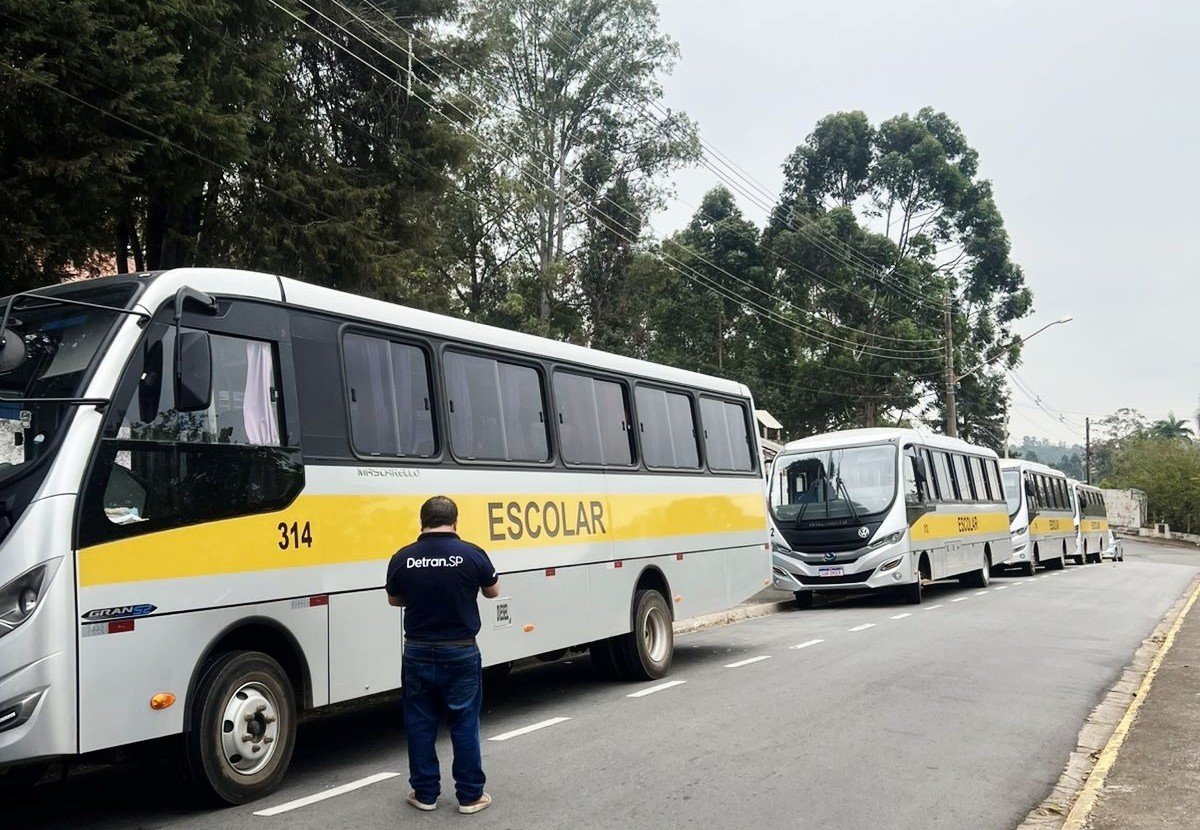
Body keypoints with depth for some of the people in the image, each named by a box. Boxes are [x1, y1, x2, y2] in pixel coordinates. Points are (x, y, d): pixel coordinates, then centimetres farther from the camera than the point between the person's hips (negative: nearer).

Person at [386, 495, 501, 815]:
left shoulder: (402, 558, -7)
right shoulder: (472, 554, -12)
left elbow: (394, 599, 10)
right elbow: (493, 592, 5)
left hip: (418, 653, 1)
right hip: (460, 653, -1)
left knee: (420, 725, 13)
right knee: (464, 725, 9)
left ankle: (425, 793, 21)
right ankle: (470, 795, 16)